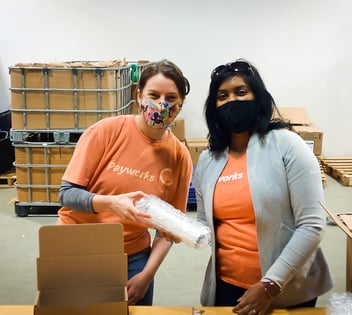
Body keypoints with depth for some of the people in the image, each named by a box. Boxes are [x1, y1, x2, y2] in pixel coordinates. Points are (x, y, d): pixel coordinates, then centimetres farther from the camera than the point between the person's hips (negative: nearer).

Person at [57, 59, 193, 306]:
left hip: (133, 258, 2)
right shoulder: (107, 130, -14)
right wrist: (111, 203, -30)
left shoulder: (180, 156, -6)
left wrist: (147, 274, -11)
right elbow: (67, 193, -13)